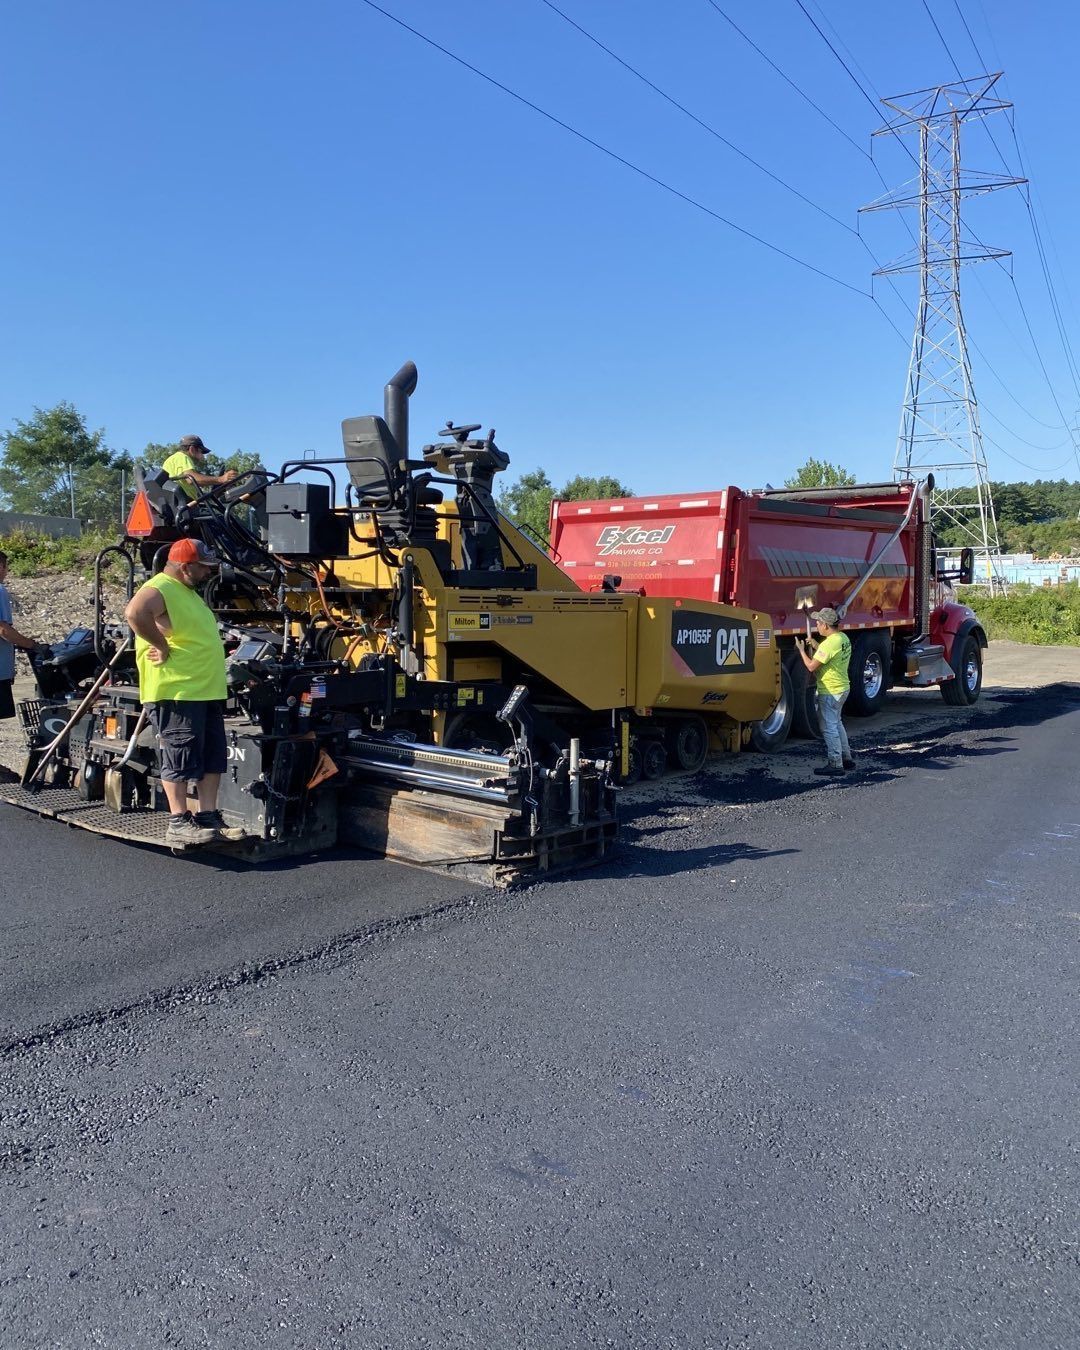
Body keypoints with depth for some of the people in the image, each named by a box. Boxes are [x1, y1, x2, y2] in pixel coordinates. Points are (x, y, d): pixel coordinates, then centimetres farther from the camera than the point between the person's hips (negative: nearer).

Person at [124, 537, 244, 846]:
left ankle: (208, 817, 20)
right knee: (180, 759, -3)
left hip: (207, 692, 10)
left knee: (213, 757, 12)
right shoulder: (159, 589, -13)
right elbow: (135, 612, -34)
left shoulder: (188, 591, 20)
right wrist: (162, 647, -23)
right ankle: (179, 823, 5)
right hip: (176, 693, -10)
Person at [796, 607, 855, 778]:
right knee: (837, 723, 23)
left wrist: (801, 650, -6)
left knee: (829, 728, -1)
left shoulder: (828, 644, -24)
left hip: (830, 692, -10)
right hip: (843, 688, 10)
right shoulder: (844, 638, 4)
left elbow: (811, 666, -19)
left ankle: (835, 765, 4)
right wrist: (816, 646, 12)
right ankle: (846, 758, 31)